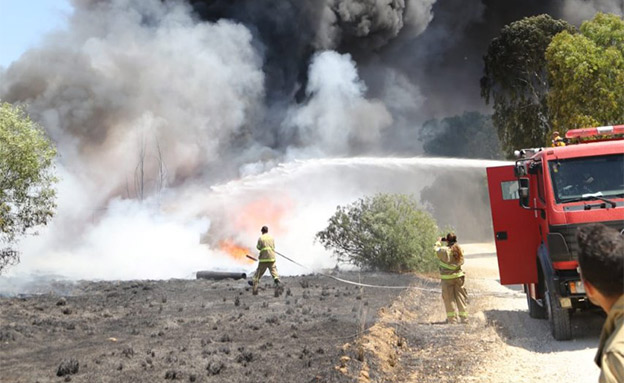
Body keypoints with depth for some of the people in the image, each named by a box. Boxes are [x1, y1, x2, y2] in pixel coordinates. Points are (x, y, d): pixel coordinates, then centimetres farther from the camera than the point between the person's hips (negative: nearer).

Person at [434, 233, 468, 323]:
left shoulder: (444, 250, -15)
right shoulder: (459, 250, -1)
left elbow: (436, 250, 2)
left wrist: (439, 241, 20)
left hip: (447, 278, -4)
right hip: (458, 276, 4)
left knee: (449, 299, 4)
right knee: (461, 297, 11)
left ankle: (452, 319, 6)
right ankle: (464, 318, 13)